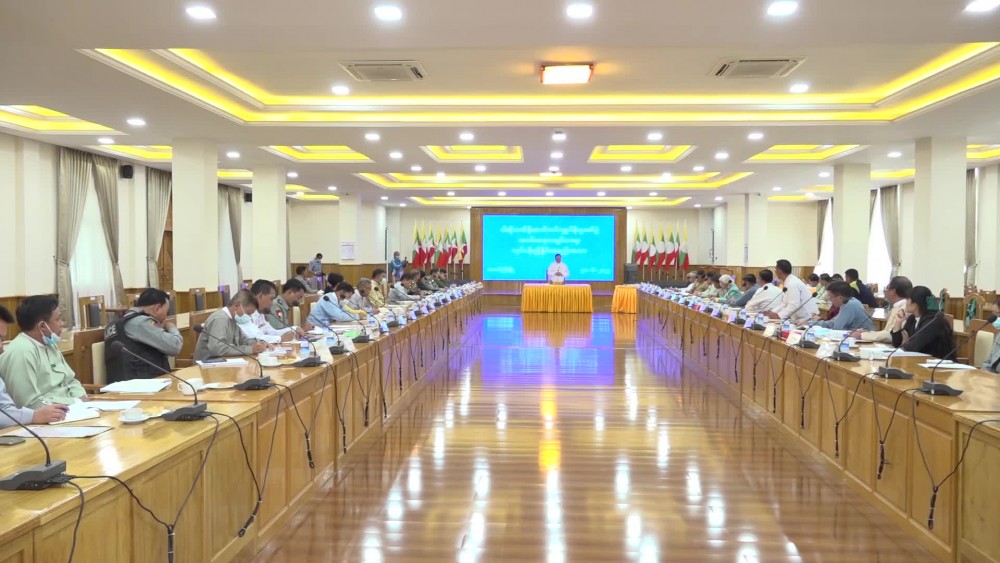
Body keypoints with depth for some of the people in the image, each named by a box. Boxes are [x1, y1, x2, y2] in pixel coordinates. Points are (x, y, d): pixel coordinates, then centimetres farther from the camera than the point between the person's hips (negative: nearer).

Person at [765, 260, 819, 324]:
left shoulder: (792, 284, -22)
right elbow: (785, 303, 13)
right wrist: (773, 312, 4)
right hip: (801, 317, 9)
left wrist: (778, 315, -27)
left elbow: (794, 305, -27)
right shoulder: (788, 282, 9)